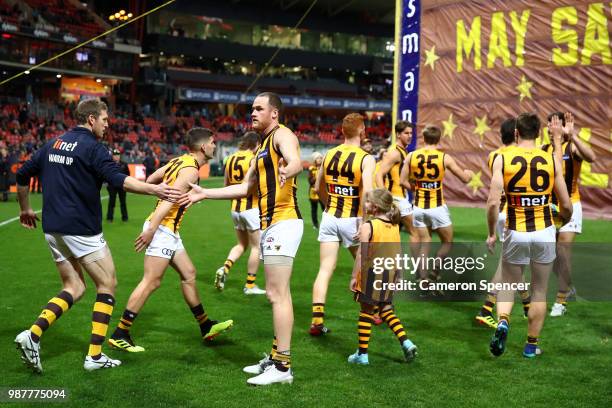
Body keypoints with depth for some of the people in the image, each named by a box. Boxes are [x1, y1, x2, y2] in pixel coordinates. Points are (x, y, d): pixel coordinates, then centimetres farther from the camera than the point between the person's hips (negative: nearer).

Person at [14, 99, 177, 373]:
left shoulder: (53, 144, 13)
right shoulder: (92, 147, -9)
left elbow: (22, 175, 18)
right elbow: (117, 180, -24)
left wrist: (25, 209, 30)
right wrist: (153, 189, -28)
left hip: (53, 230, 7)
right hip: (81, 230, -7)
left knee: (74, 288, 16)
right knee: (107, 284, 6)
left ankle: (32, 335, -3)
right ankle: (95, 355, 5)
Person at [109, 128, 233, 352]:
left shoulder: (179, 161, 12)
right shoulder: (191, 170, -15)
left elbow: (150, 179, 16)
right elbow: (169, 199, -25)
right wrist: (151, 230, -30)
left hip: (169, 231, 10)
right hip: (163, 229, -10)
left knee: (188, 273, 15)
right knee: (151, 282, -7)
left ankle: (206, 326, 25)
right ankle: (119, 335, -1)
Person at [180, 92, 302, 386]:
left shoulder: (281, 134, -7)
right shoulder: (262, 145, 22)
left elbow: (296, 162, -30)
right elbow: (246, 187, 26)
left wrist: (287, 171, -53)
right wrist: (205, 194, 24)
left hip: (283, 222, -10)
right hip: (269, 224, 10)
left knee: (277, 294, -12)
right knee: (278, 294, 14)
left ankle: (282, 367, -9)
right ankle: (276, 357, 23)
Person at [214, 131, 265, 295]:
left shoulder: (230, 159, 8)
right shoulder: (253, 160, -13)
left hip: (235, 208, 7)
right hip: (251, 208, -7)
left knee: (242, 244, 21)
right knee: (256, 246, 6)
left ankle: (225, 268, 0)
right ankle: (250, 285, 10)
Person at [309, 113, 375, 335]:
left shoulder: (329, 155, 5)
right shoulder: (366, 159, -11)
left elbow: (319, 188, 15)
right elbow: (367, 193, -23)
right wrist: (365, 223, -19)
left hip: (329, 217, 3)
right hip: (352, 220, -3)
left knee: (325, 269, 2)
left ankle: (317, 320, -7)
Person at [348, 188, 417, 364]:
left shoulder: (368, 226, -14)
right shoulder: (394, 225, 6)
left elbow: (362, 254, -15)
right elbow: (398, 252, 10)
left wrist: (354, 276, -9)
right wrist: (397, 273, 18)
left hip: (372, 272, -6)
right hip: (391, 272, 6)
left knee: (366, 313, 4)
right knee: (386, 310, 20)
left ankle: (362, 354, 9)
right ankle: (406, 342, 8)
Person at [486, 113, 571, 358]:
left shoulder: (502, 159, -6)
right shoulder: (551, 160, -1)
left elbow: (493, 202, -14)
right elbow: (566, 205, 3)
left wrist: (491, 234, 0)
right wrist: (565, 219, 26)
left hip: (516, 234, -1)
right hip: (544, 232, 1)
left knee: (507, 286, 17)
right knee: (539, 291, 15)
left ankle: (502, 321, -11)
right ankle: (531, 345, 22)